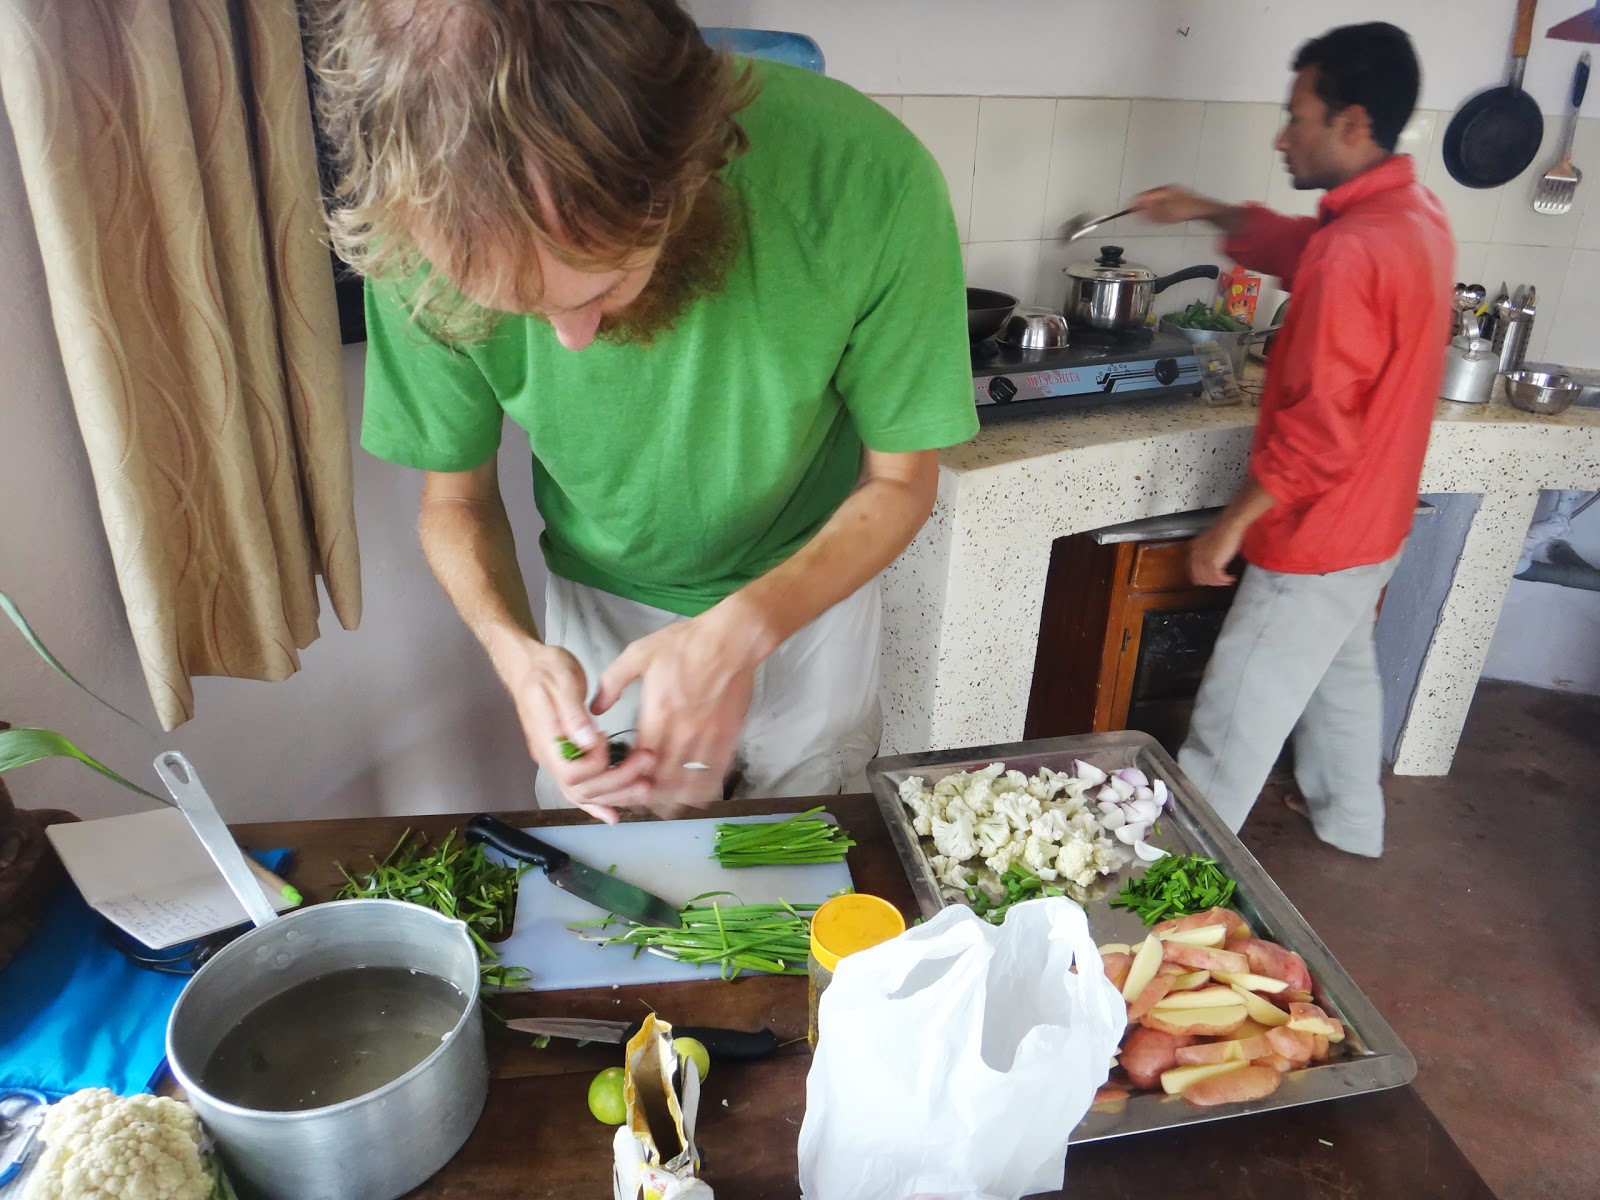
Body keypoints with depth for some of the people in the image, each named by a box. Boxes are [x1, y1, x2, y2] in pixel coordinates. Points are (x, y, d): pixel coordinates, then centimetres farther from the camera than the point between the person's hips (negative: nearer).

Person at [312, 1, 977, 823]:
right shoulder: (427, 239, -27)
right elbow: (455, 496, -11)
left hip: (811, 586, 0)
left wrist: (743, 631, -34)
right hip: (600, 604, 1)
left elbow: (899, 480, -19)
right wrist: (516, 650, -31)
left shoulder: (870, 184, -33)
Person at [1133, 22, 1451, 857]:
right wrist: (1210, 213, 18)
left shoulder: (1354, 249, -27)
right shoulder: (1415, 214, 3)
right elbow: (1300, 250, 24)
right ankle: (1351, 826, 46)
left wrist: (1229, 525, -20)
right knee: (1343, 666, 26)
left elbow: (1320, 428, -29)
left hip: (1317, 539, -10)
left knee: (1236, 720, 3)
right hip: (1374, 523, 10)